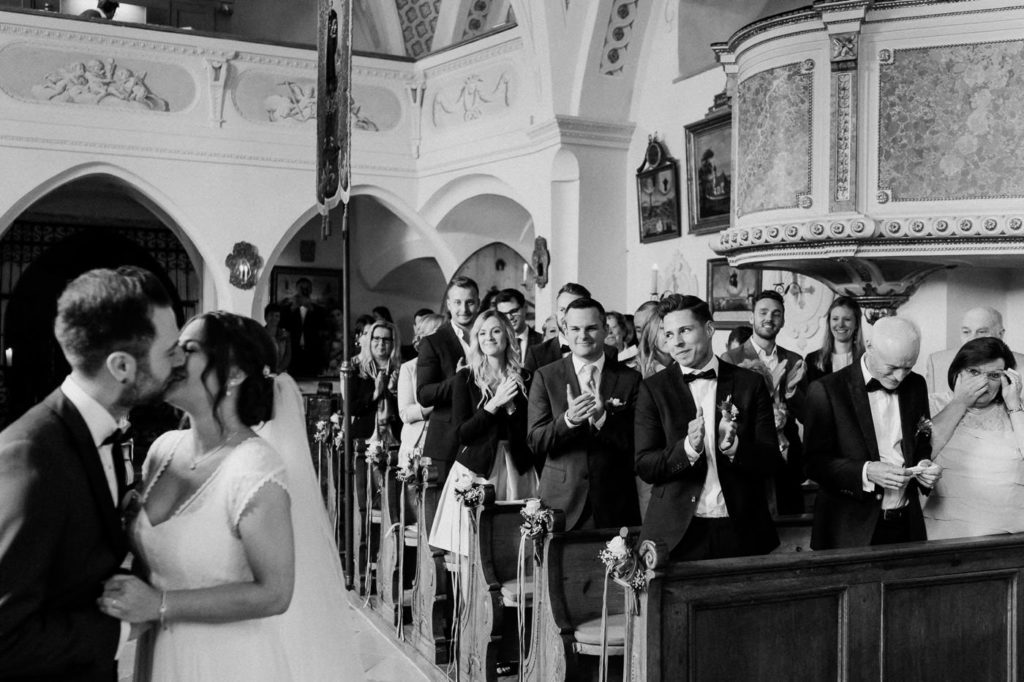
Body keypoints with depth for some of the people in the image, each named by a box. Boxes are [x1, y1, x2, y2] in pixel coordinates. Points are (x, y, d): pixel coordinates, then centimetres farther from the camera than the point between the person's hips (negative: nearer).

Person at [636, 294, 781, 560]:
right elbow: (644, 467, -5)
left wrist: (733, 445, -19)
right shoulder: (653, 389, 0)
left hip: (742, 530, 1)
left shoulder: (750, 384, 2)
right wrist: (688, 448, -22)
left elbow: (771, 461, -1)